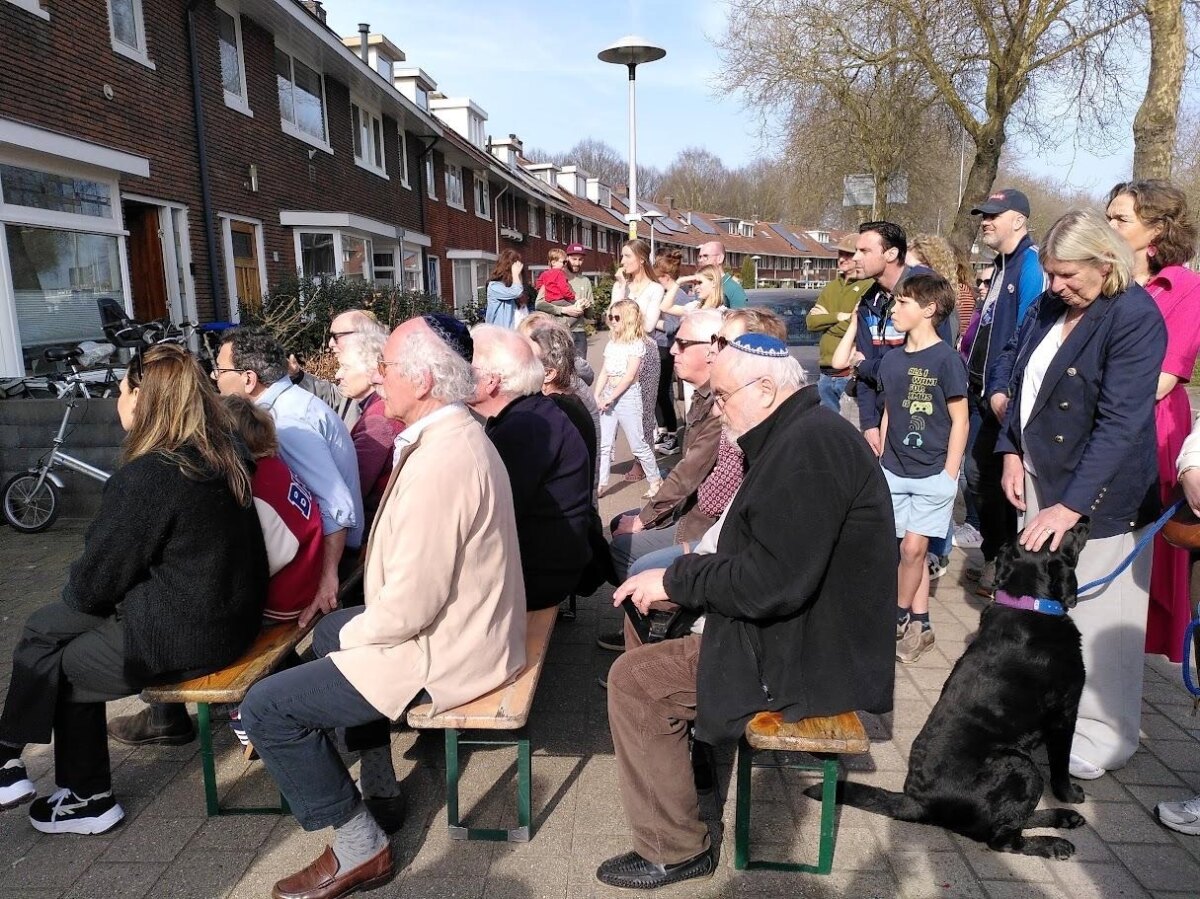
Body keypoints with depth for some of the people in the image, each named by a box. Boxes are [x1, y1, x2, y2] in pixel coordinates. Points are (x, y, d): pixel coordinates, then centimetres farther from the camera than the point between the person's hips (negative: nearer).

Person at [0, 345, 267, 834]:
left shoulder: (146, 477, -24)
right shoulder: (220, 455, 2)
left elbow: (95, 580, -12)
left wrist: (75, 592, 10)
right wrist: (82, 592, 18)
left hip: (186, 637, -8)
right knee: (45, 627, 18)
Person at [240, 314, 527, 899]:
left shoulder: (440, 461, -29)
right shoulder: (457, 433, 5)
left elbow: (411, 605, -28)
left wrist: (354, 636, -8)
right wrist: (349, 630, 8)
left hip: (445, 652, -10)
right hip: (465, 625, 11)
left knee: (265, 707, -5)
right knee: (330, 631, 30)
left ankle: (361, 847, 10)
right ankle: (381, 793, 35)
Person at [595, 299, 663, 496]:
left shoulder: (637, 344, -11)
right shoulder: (611, 344, 11)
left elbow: (629, 377, -16)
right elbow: (604, 372, 11)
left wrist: (610, 398, -16)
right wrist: (597, 396, 1)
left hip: (628, 396, -7)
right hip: (609, 396, 7)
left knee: (637, 444, 0)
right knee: (604, 444, 6)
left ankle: (655, 480, 14)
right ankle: (601, 483, 12)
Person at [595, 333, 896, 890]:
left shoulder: (810, 446, -24)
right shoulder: (805, 433, 9)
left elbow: (772, 582, -29)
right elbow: (762, 553, 15)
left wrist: (676, 580, -17)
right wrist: (683, 576, 4)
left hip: (808, 656, -11)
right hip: (810, 633, 11)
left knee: (634, 680, -11)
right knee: (655, 643, 19)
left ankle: (673, 851, 3)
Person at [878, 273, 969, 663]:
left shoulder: (945, 358, -11)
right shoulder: (891, 360, 6)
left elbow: (959, 420, -9)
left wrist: (949, 476, -10)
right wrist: (881, 463, 11)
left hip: (933, 473, -5)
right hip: (895, 471, 5)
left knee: (913, 547, -5)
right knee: (912, 549, 9)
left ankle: (899, 617, 14)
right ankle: (919, 624, 20)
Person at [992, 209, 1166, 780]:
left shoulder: (1135, 318, -16)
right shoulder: (1050, 305, 6)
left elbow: (1121, 423, -22)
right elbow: (1014, 370, 15)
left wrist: (1070, 505, -27)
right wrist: (1011, 453, 3)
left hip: (1098, 493, -7)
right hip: (1039, 479, 7)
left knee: (1095, 614, 3)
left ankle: (1103, 733, 20)